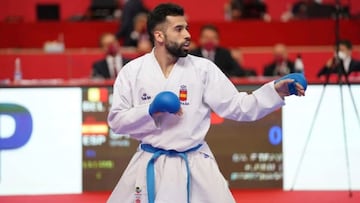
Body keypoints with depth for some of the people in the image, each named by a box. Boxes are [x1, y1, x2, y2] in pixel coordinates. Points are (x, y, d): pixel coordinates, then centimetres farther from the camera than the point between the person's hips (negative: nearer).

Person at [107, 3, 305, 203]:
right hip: (149, 166, 0)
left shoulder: (203, 68, -2)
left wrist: (275, 91, -15)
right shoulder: (132, 71, -2)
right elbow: (116, 121, -1)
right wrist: (150, 110, -17)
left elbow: (236, 107, -3)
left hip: (195, 166, 0)